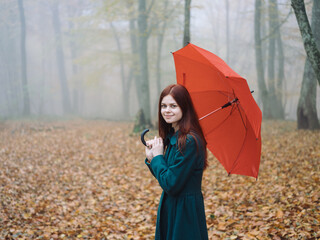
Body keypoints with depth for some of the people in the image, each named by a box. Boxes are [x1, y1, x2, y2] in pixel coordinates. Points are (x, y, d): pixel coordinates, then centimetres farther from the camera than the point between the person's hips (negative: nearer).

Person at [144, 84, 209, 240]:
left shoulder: (189, 141, -23)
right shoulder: (171, 137, 6)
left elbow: (171, 185, -24)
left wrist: (158, 157, -12)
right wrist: (151, 158, -6)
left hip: (185, 213, -9)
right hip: (170, 209, 9)